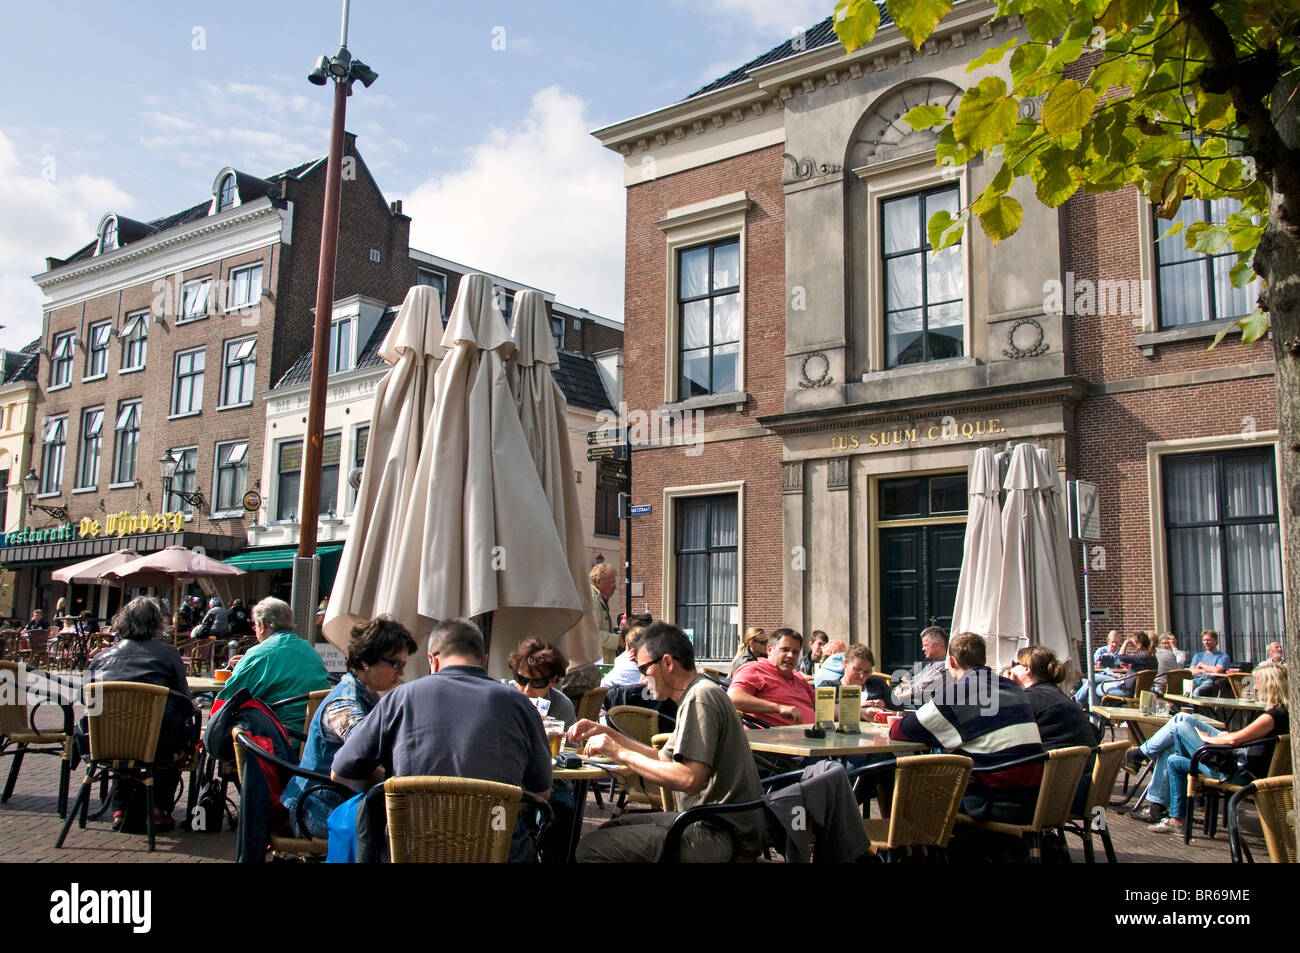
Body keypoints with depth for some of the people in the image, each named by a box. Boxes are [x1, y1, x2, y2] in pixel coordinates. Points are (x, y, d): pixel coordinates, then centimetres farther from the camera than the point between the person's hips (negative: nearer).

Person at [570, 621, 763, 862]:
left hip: (720, 836, -11)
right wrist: (606, 733, 15)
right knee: (611, 829, 20)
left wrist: (620, 752, -18)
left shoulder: (700, 697, -16)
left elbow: (690, 779, -26)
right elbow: (662, 759, 21)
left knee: (592, 847, -13)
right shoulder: (696, 694, 18)